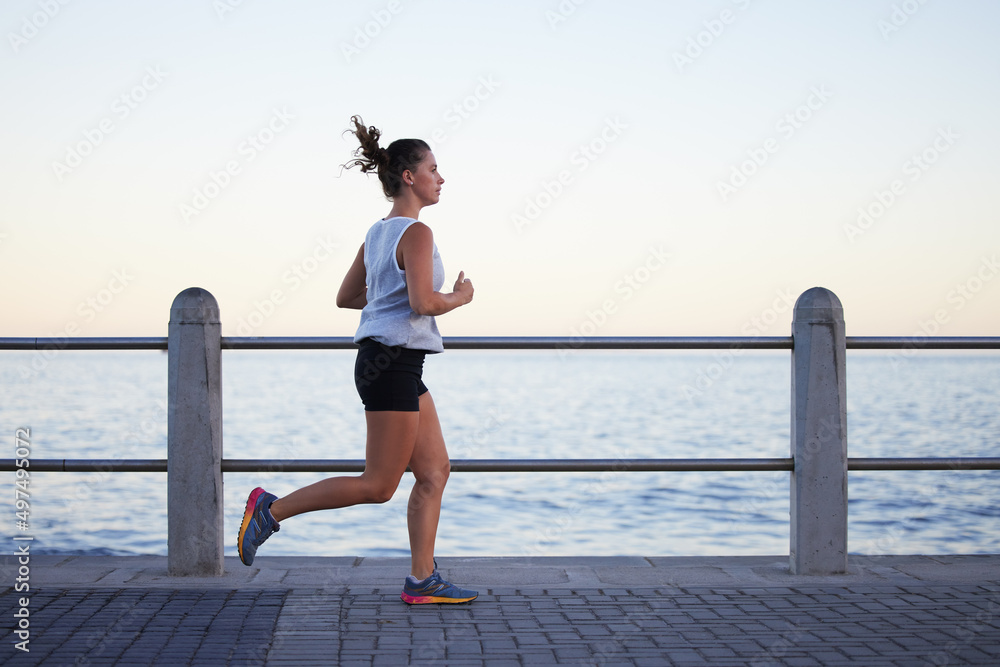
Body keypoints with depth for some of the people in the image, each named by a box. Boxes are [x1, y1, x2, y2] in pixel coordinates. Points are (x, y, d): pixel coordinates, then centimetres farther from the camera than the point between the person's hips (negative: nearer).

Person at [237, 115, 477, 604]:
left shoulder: (378, 233, 15)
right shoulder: (416, 233, -13)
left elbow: (345, 297, 19)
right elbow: (423, 302, -24)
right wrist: (459, 298, -5)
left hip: (386, 362, 10)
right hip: (392, 364, -10)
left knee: (435, 471, 9)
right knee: (379, 485, -3)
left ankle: (422, 581, 9)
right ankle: (272, 510, 2)